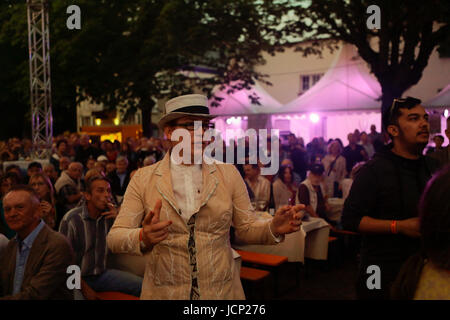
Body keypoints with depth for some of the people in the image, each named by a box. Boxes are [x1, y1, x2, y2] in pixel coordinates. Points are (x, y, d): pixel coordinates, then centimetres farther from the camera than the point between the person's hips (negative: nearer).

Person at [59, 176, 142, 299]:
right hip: (78, 277, -4)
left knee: (142, 286, -12)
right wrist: (84, 288, -10)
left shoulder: (109, 215, 0)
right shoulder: (70, 220, -14)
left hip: (102, 274, 5)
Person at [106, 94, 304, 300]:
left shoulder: (229, 174, -2)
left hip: (223, 291, 1)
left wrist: (274, 227, -19)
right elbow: (115, 237, -10)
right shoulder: (143, 179, -6)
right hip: (163, 292, -1)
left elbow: (246, 228, 2)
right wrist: (143, 238, -31)